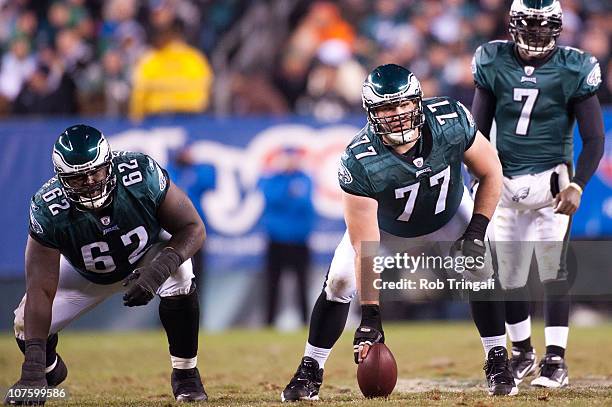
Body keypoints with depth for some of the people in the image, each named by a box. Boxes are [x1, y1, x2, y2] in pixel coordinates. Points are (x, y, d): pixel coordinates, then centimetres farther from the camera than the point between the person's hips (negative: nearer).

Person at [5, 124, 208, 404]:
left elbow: (194, 228, -25)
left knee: (178, 276, -33)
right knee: (26, 326, -11)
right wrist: (32, 371, -42)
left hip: (148, 254, -1)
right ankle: (50, 370, 28)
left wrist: (159, 269, -46)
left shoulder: (141, 175, -35)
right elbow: (40, 289, -35)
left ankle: (185, 374, -10)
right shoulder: (48, 210, -35)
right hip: (85, 273, 1)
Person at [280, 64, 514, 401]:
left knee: (481, 270, -16)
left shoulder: (451, 121, -33)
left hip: (449, 216, 2)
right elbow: (365, 248, -37)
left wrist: (476, 234, -24)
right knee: (339, 282, -13)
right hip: (383, 224, -1)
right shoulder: (359, 162, -38)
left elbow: (490, 173, -15)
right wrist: (370, 316, -42)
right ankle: (310, 371, 3)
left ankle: (497, 364, -2)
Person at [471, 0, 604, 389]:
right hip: (505, 183, 3)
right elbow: (478, 131, 10)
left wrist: (577, 185, -14)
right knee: (509, 276, 7)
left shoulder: (573, 70, -5)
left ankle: (556, 358, -3)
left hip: (550, 182, -3)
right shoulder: (493, 64, 2)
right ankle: (522, 352, 25)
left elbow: (594, 139, -3)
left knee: (554, 271, -9)